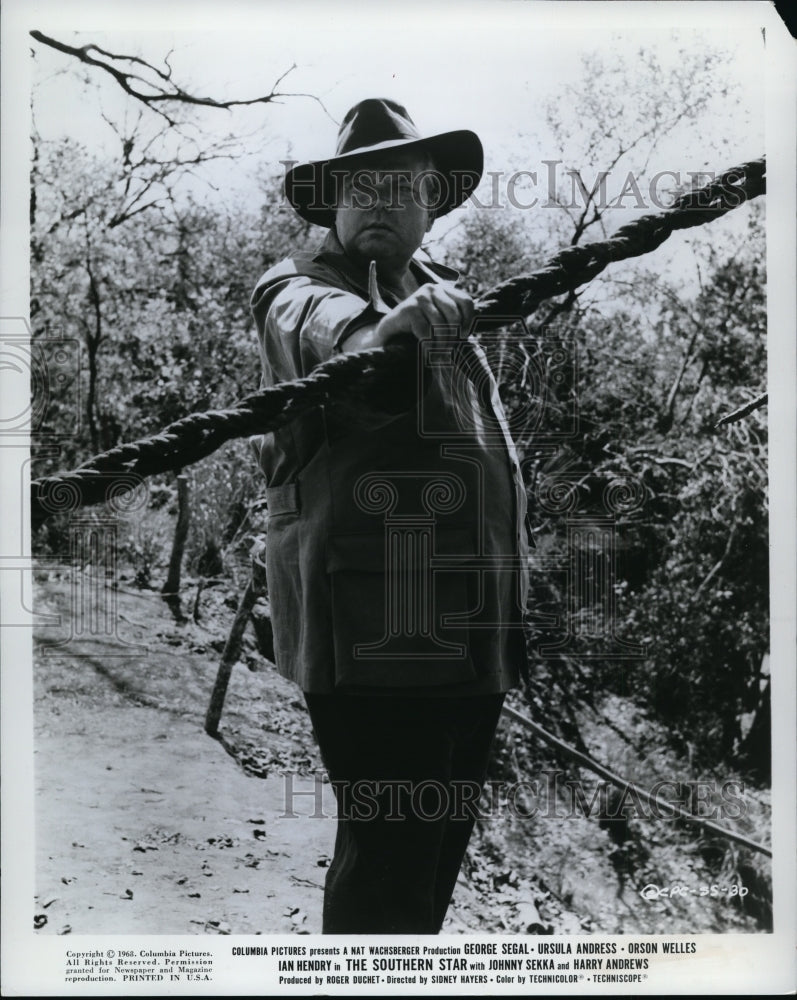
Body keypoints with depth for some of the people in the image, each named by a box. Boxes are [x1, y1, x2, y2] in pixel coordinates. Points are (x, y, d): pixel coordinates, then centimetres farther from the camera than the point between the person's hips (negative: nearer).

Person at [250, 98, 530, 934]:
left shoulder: (446, 299, 21)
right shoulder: (297, 288, 0)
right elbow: (324, 330, -26)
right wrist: (385, 324, -49)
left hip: (466, 633, 8)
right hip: (370, 628, -7)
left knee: (437, 847, 17)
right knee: (388, 854, -8)